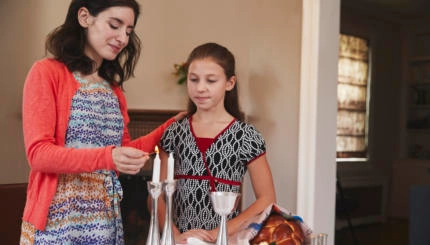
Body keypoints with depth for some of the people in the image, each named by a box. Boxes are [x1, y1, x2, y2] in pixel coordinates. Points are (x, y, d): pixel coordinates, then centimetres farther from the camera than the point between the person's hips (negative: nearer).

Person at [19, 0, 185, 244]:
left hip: (106, 220, 6)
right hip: (58, 219, -6)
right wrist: (106, 157, -28)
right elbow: (38, 153, -16)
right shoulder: (47, 72, -8)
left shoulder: (113, 87, 11)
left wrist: (167, 130, 4)